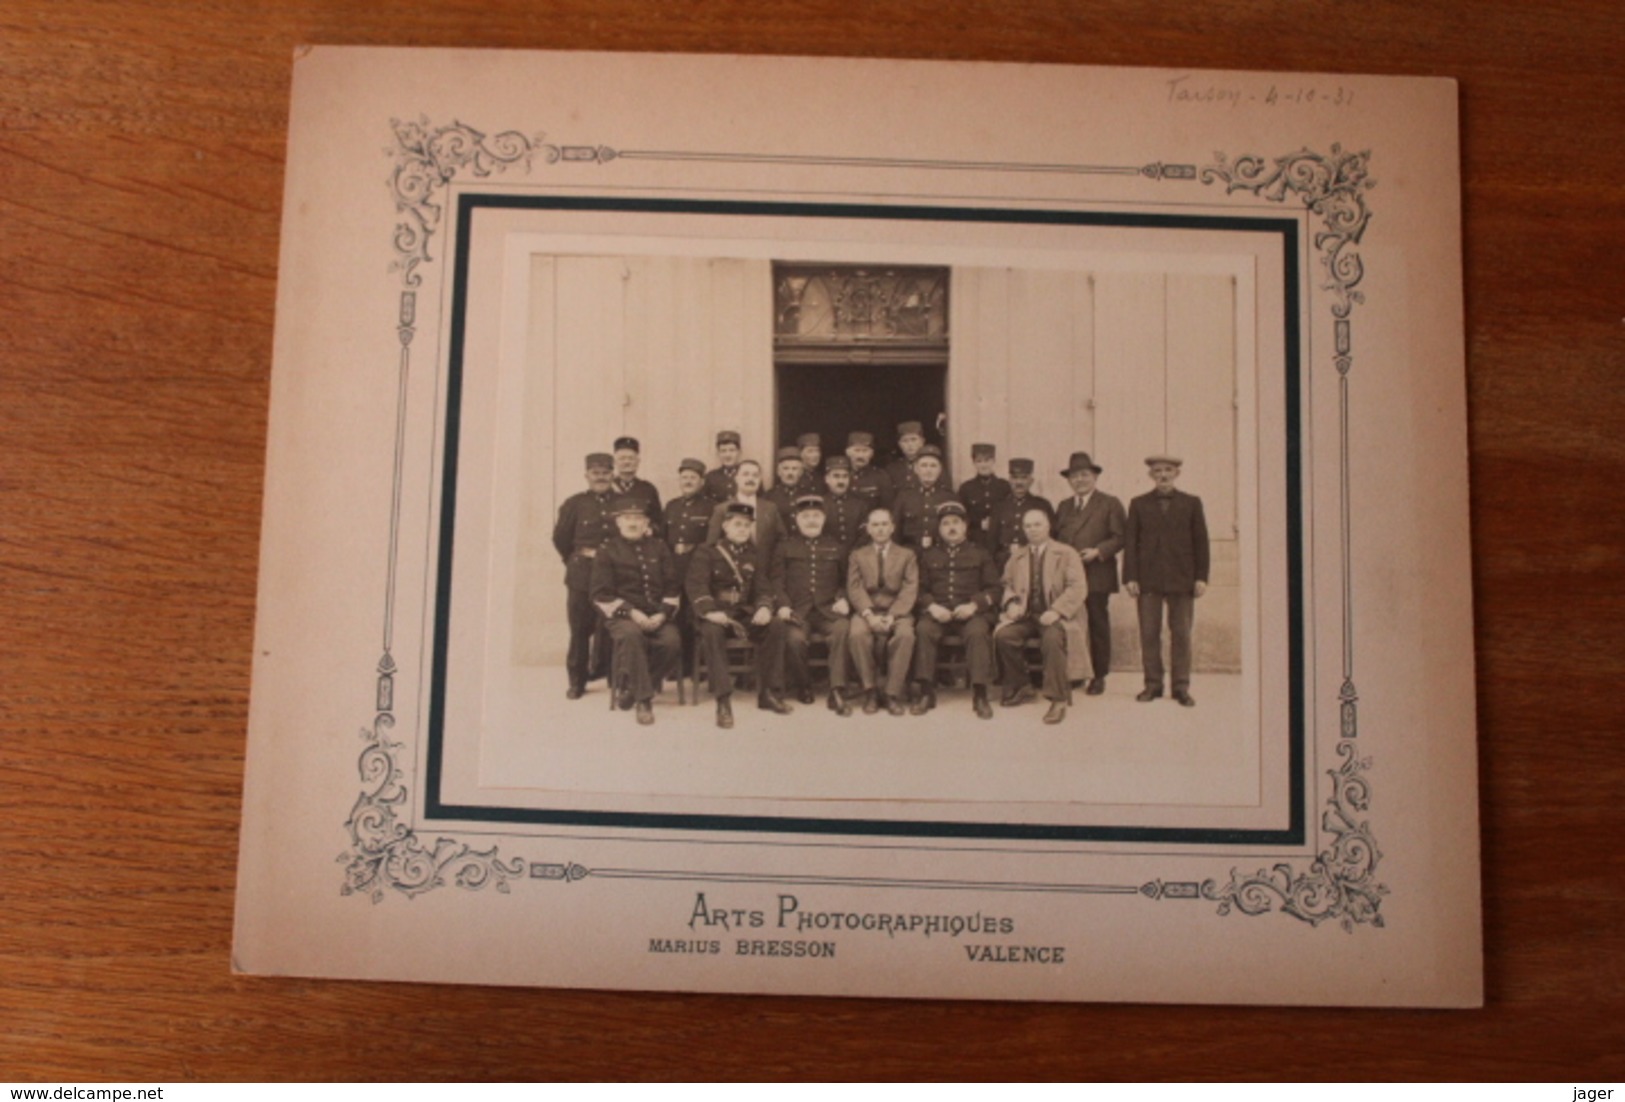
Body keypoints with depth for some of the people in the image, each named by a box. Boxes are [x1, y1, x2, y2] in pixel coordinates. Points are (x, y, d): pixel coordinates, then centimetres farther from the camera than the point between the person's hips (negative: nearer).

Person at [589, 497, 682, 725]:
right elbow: (602, 594, -2)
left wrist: (662, 614, -8)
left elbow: (673, 587, 10)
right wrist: (631, 613, -16)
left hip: (657, 615, 3)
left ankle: (633, 688, -7)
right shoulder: (607, 551, 4)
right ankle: (644, 699, -24)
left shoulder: (659, 549, 13)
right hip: (622, 615, -3)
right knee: (631, 635, -38)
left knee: (672, 641, -29)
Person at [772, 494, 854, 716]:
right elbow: (777, 580, 7)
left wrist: (843, 599, -3)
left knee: (843, 629, -33)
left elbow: (845, 581, 18)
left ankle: (837, 691, -29)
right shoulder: (785, 546, 15)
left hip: (828, 610, 1)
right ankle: (803, 686, -3)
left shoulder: (836, 547, 20)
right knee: (795, 638, -33)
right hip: (798, 611, -1)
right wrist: (783, 605, -10)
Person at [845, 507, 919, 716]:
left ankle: (893, 694, -24)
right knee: (857, 634, -33)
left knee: (905, 635, -34)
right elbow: (854, 589, 1)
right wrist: (869, 615, -18)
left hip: (897, 611, 0)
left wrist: (892, 616, -17)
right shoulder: (858, 555, 15)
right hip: (867, 611, 0)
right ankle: (870, 691, -19)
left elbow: (910, 590, 1)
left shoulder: (907, 555, 14)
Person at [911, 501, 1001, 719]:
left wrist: (973, 605, -10)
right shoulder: (929, 555, 20)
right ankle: (926, 692, -25)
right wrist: (932, 606, -9)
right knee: (923, 630, -30)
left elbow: (993, 589, 8)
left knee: (977, 632, -34)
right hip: (938, 612, 1)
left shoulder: (980, 554, 16)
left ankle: (980, 695, -30)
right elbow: (921, 589, 12)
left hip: (971, 612, -1)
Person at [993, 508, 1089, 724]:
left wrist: (1056, 611, -20)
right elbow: (1007, 585, 19)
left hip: (1053, 616, -4)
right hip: (1025, 615, 4)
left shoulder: (1066, 554, 6)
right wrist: (1011, 603, -6)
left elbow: (1077, 588, -5)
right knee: (1002, 635, -27)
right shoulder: (1016, 556, 20)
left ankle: (1058, 700, -28)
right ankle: (1019, 687, -5)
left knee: (1052, 638, -38)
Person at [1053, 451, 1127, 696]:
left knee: (1098, 625, 1)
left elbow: (1119, 537, -4)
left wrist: (1098, 551, -16)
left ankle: (1099, 676, 8)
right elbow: (1055, 537, 19)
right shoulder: (1063, 507, 20)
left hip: (1096, 576, -4)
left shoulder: (1110, 504, 4)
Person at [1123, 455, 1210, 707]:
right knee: (1149, 634, 1)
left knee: (1182, 634, 1)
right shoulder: (1138, 504, 9)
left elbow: (1200, 542, 6)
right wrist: (1130, 577, -4)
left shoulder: (1192, 503, 8)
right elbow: (1130, 542, 5)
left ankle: (1181, 687, 8)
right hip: (1148, 579, 1)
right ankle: (1153, 684, 10)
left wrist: (1201, 577, -2)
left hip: (1181, 579, 0)